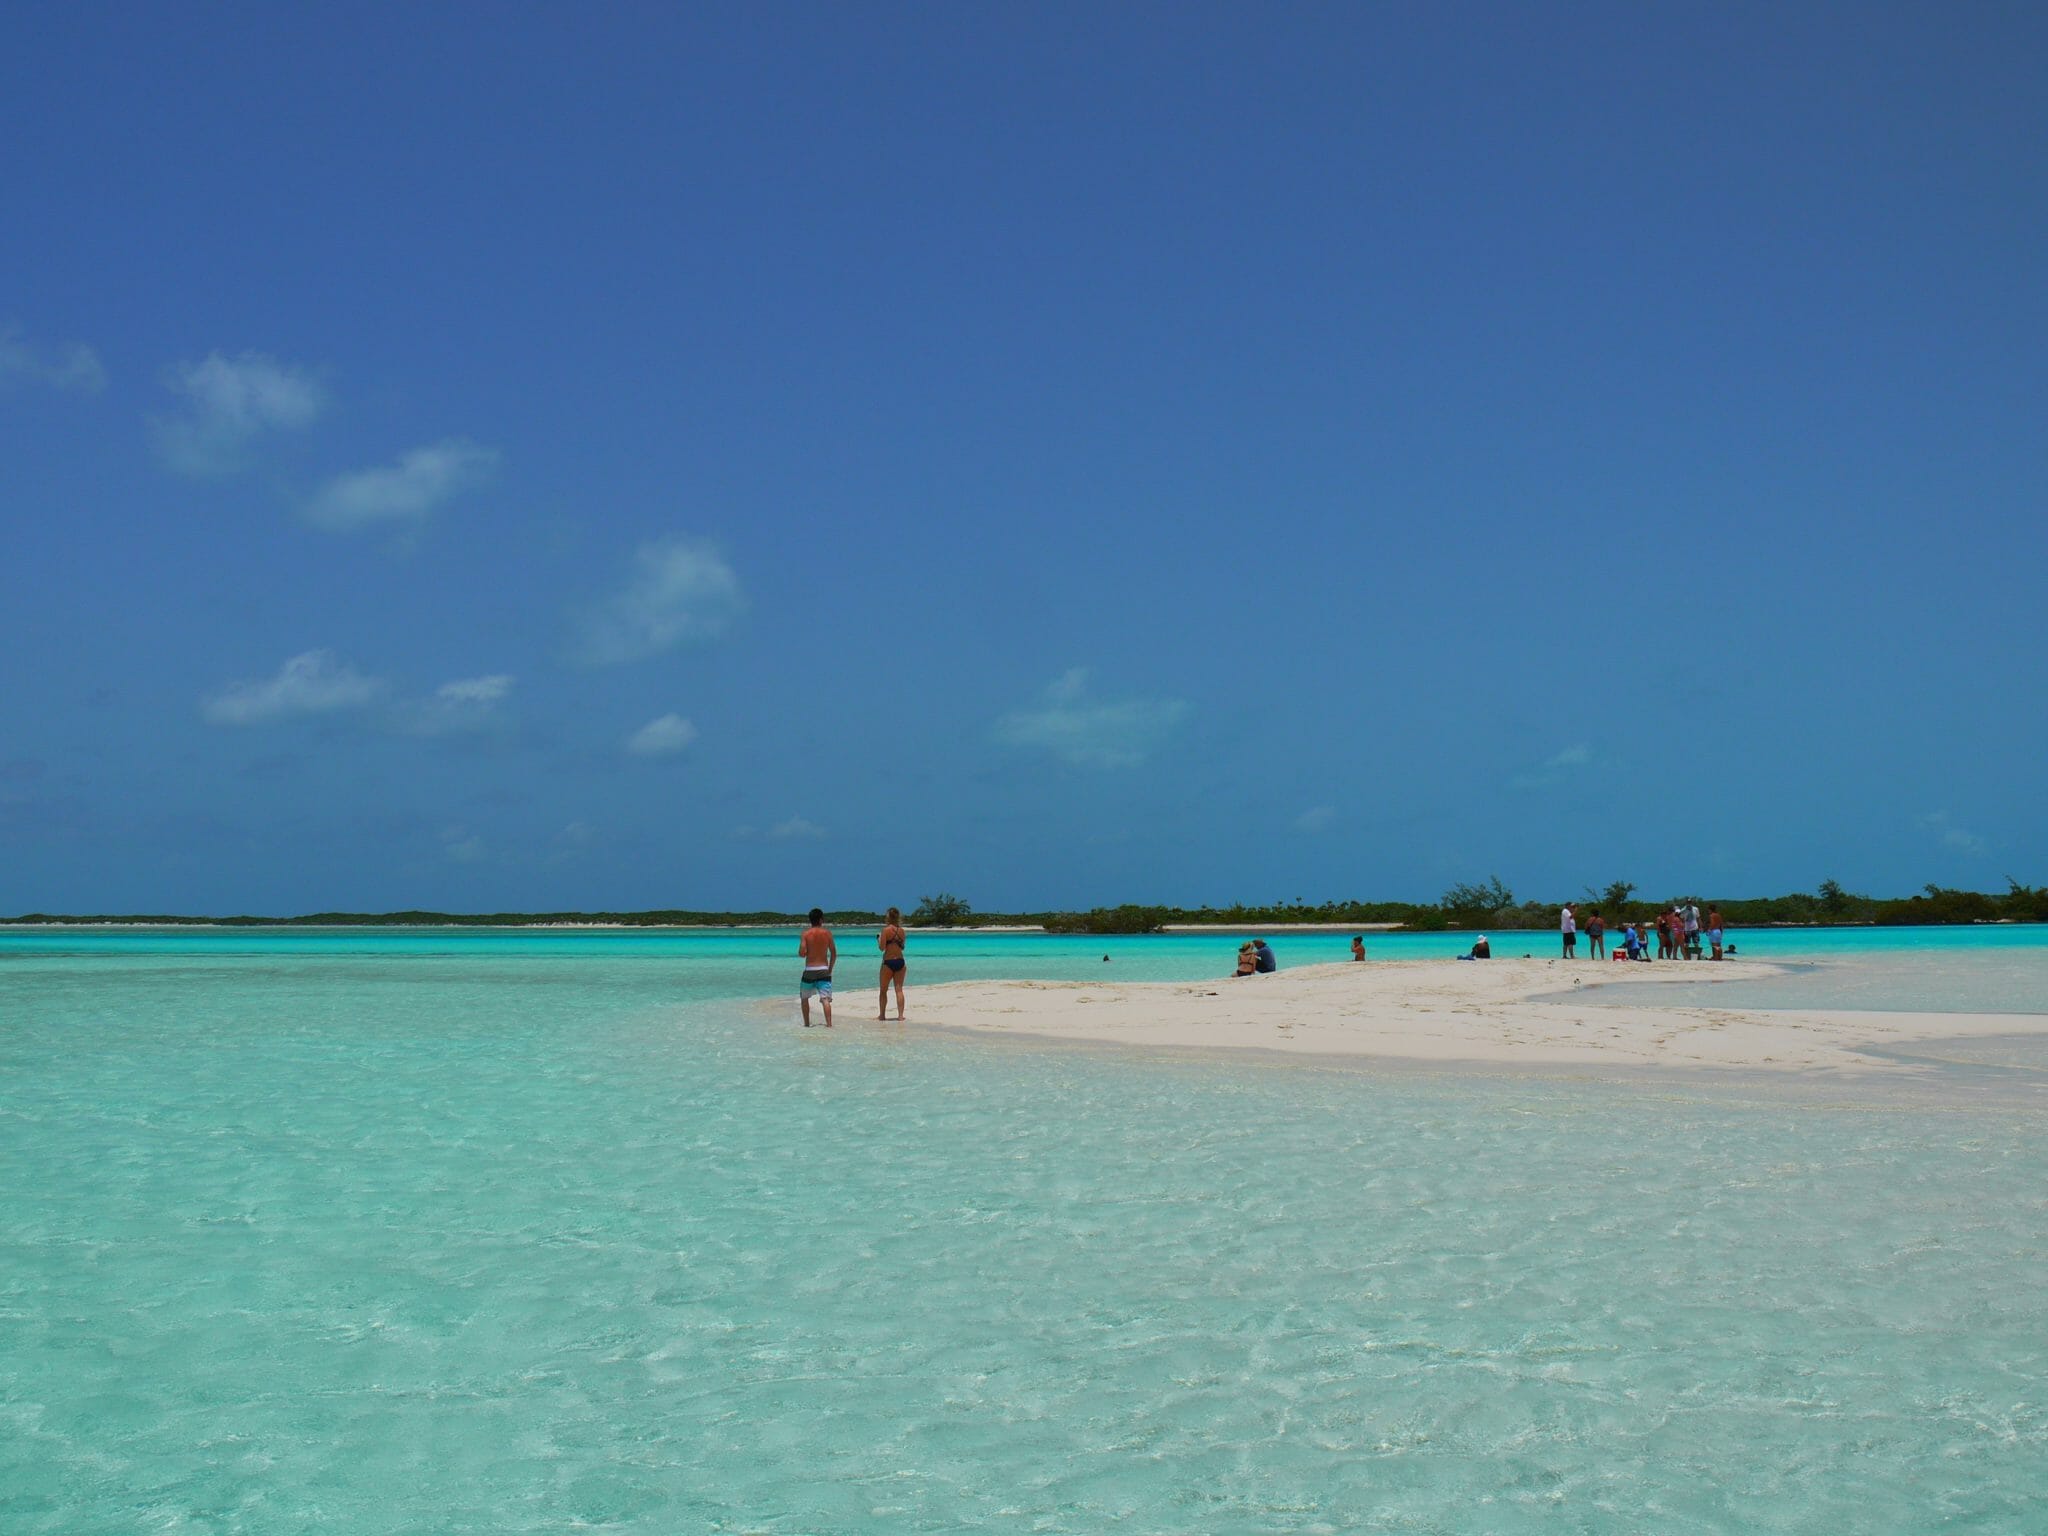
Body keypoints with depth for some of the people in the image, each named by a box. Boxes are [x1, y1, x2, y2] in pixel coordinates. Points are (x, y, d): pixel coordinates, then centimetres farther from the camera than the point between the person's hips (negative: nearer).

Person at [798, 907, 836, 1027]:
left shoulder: (806, 933, -5)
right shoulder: (827, 932, 0)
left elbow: (802, 952, -13)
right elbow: (834, 953, 2)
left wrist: (806, 952, 11)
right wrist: (830, 969, 11)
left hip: (809, 970, -1)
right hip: (824, 969, 1)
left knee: (804, 998, 18)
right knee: (825, 998, -5)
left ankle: (807, 1024, 21)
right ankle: (829, 1024, -18)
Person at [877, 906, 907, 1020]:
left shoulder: (886, 930, -12)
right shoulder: (901, 930, 3)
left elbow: (882, 947, -13)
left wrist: (879, 940, 6)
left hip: (888, 962, -4)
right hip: (900, 960, 4)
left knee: (884, 990, 10)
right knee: (899, 990, 6)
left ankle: (882, 1014, 16)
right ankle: (900, 1014, 1)